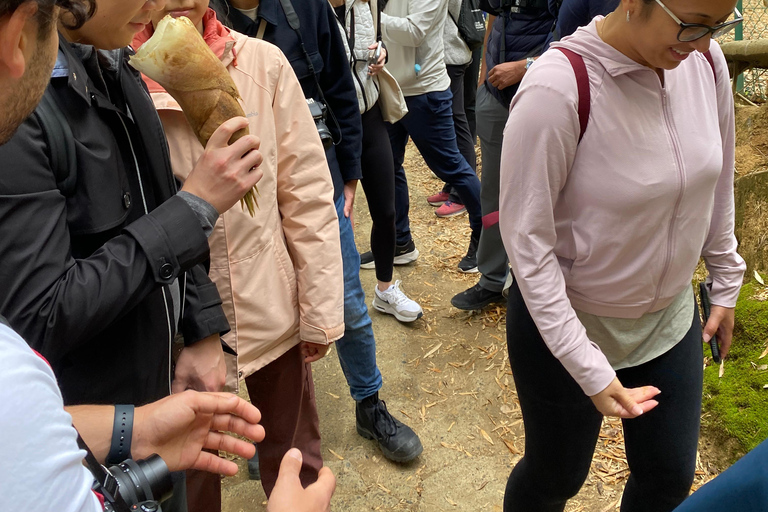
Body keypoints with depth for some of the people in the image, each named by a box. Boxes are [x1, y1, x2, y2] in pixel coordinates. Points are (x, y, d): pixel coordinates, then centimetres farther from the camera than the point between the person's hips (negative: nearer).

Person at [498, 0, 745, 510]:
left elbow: (718, 182, 6)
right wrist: (587, 368, -22)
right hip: (565, 322, -5)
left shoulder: (705, 60, -9)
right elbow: (525, 236, -24)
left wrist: (725, 285, 14)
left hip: (671, 317, 6)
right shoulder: (558, 88, -28)